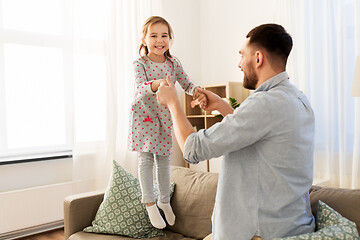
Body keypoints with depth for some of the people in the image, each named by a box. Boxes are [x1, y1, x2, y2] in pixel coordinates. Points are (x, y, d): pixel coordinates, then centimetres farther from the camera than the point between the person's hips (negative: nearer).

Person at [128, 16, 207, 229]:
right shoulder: (140, 63, -13)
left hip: (165, 117, 4)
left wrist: (196, 91, -22)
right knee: (146, 160, -2)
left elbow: (186, 83, 1)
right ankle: (150, 203, 11)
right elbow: (140, 89, -27)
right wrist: (156, 85, -48)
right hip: (144, 115, -3)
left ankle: (165, 200, 26)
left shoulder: (173, 63, -1)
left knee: (164, 160, 10)